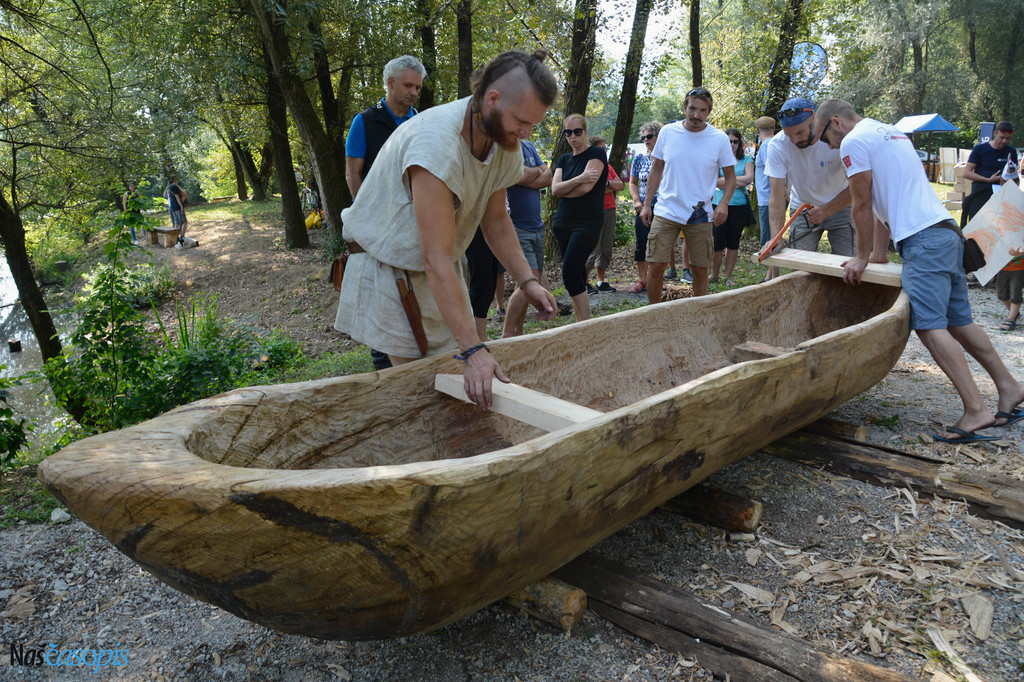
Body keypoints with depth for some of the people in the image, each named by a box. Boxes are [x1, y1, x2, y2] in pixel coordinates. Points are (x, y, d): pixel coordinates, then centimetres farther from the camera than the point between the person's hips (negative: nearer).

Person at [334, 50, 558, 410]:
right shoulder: (437, 144, -32)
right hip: (388, 272, -7)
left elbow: (495, 220, 10)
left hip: (442, 273, 7)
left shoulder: (504, 141, -5)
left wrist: (527, 281, -4)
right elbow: (436, 259, -35)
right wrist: (473, 350, -38)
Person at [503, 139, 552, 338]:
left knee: (532, 281, 10)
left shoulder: (529, 146, 12)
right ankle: (507, 335, -5)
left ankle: (518, 332, 20)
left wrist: (526, 177, -13)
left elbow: (547, 178, 4)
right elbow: (519, 176, -24)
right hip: (515, 226, -8)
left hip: (536, 225, 8)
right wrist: (537, 171, -4)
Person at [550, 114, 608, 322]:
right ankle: (580, 323, 15)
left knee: (570, 273, -16)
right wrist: (579, 179, -16)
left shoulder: (596, 154, -3)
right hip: (563, 222, 7)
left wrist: (564, 190, 0)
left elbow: (586, 188, -15)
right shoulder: (564, 159, 15)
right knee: (577, 274, 9)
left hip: (587, 223, -7)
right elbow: (555, 189, -1)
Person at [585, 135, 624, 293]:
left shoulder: (607, 167, 16)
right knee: (592, 247, -7)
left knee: (606, 247, 10)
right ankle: (585, 282, 1)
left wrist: (607, 183, -7)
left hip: (610, 210, 8)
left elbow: (620, 185, 10)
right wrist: (610, 188, -5)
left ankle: (601, 281, 19)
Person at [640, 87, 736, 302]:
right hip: (665, 211, 1)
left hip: (700, 215, 0)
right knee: (655, 266, -4)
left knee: (700, 270, 5)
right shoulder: (668, 132, 1)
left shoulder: (719, 139, -2)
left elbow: (730, 175, 5)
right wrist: (647, 204, 6)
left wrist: (723, 203, -12)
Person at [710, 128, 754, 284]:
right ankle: (714, 275, 10)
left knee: (733, 242, 7)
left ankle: (728, 276, 14)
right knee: (717, 242, -4)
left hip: (739, 206, 2)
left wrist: (725, 180, -8)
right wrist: (736, 183, -10)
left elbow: (749, 178, -7)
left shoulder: (746, 160, 10)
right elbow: (714, 181, -7)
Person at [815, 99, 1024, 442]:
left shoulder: (853, 141, -4)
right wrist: (879, 254, 24)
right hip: (947, 232, 10)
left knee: (930, 326, -15)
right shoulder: (889, 132, 26)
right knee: (958, 321, 15)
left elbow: (862, 205, -5)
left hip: (924, 238, -10)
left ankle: (976, 410, -18)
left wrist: (862, 258, 4)